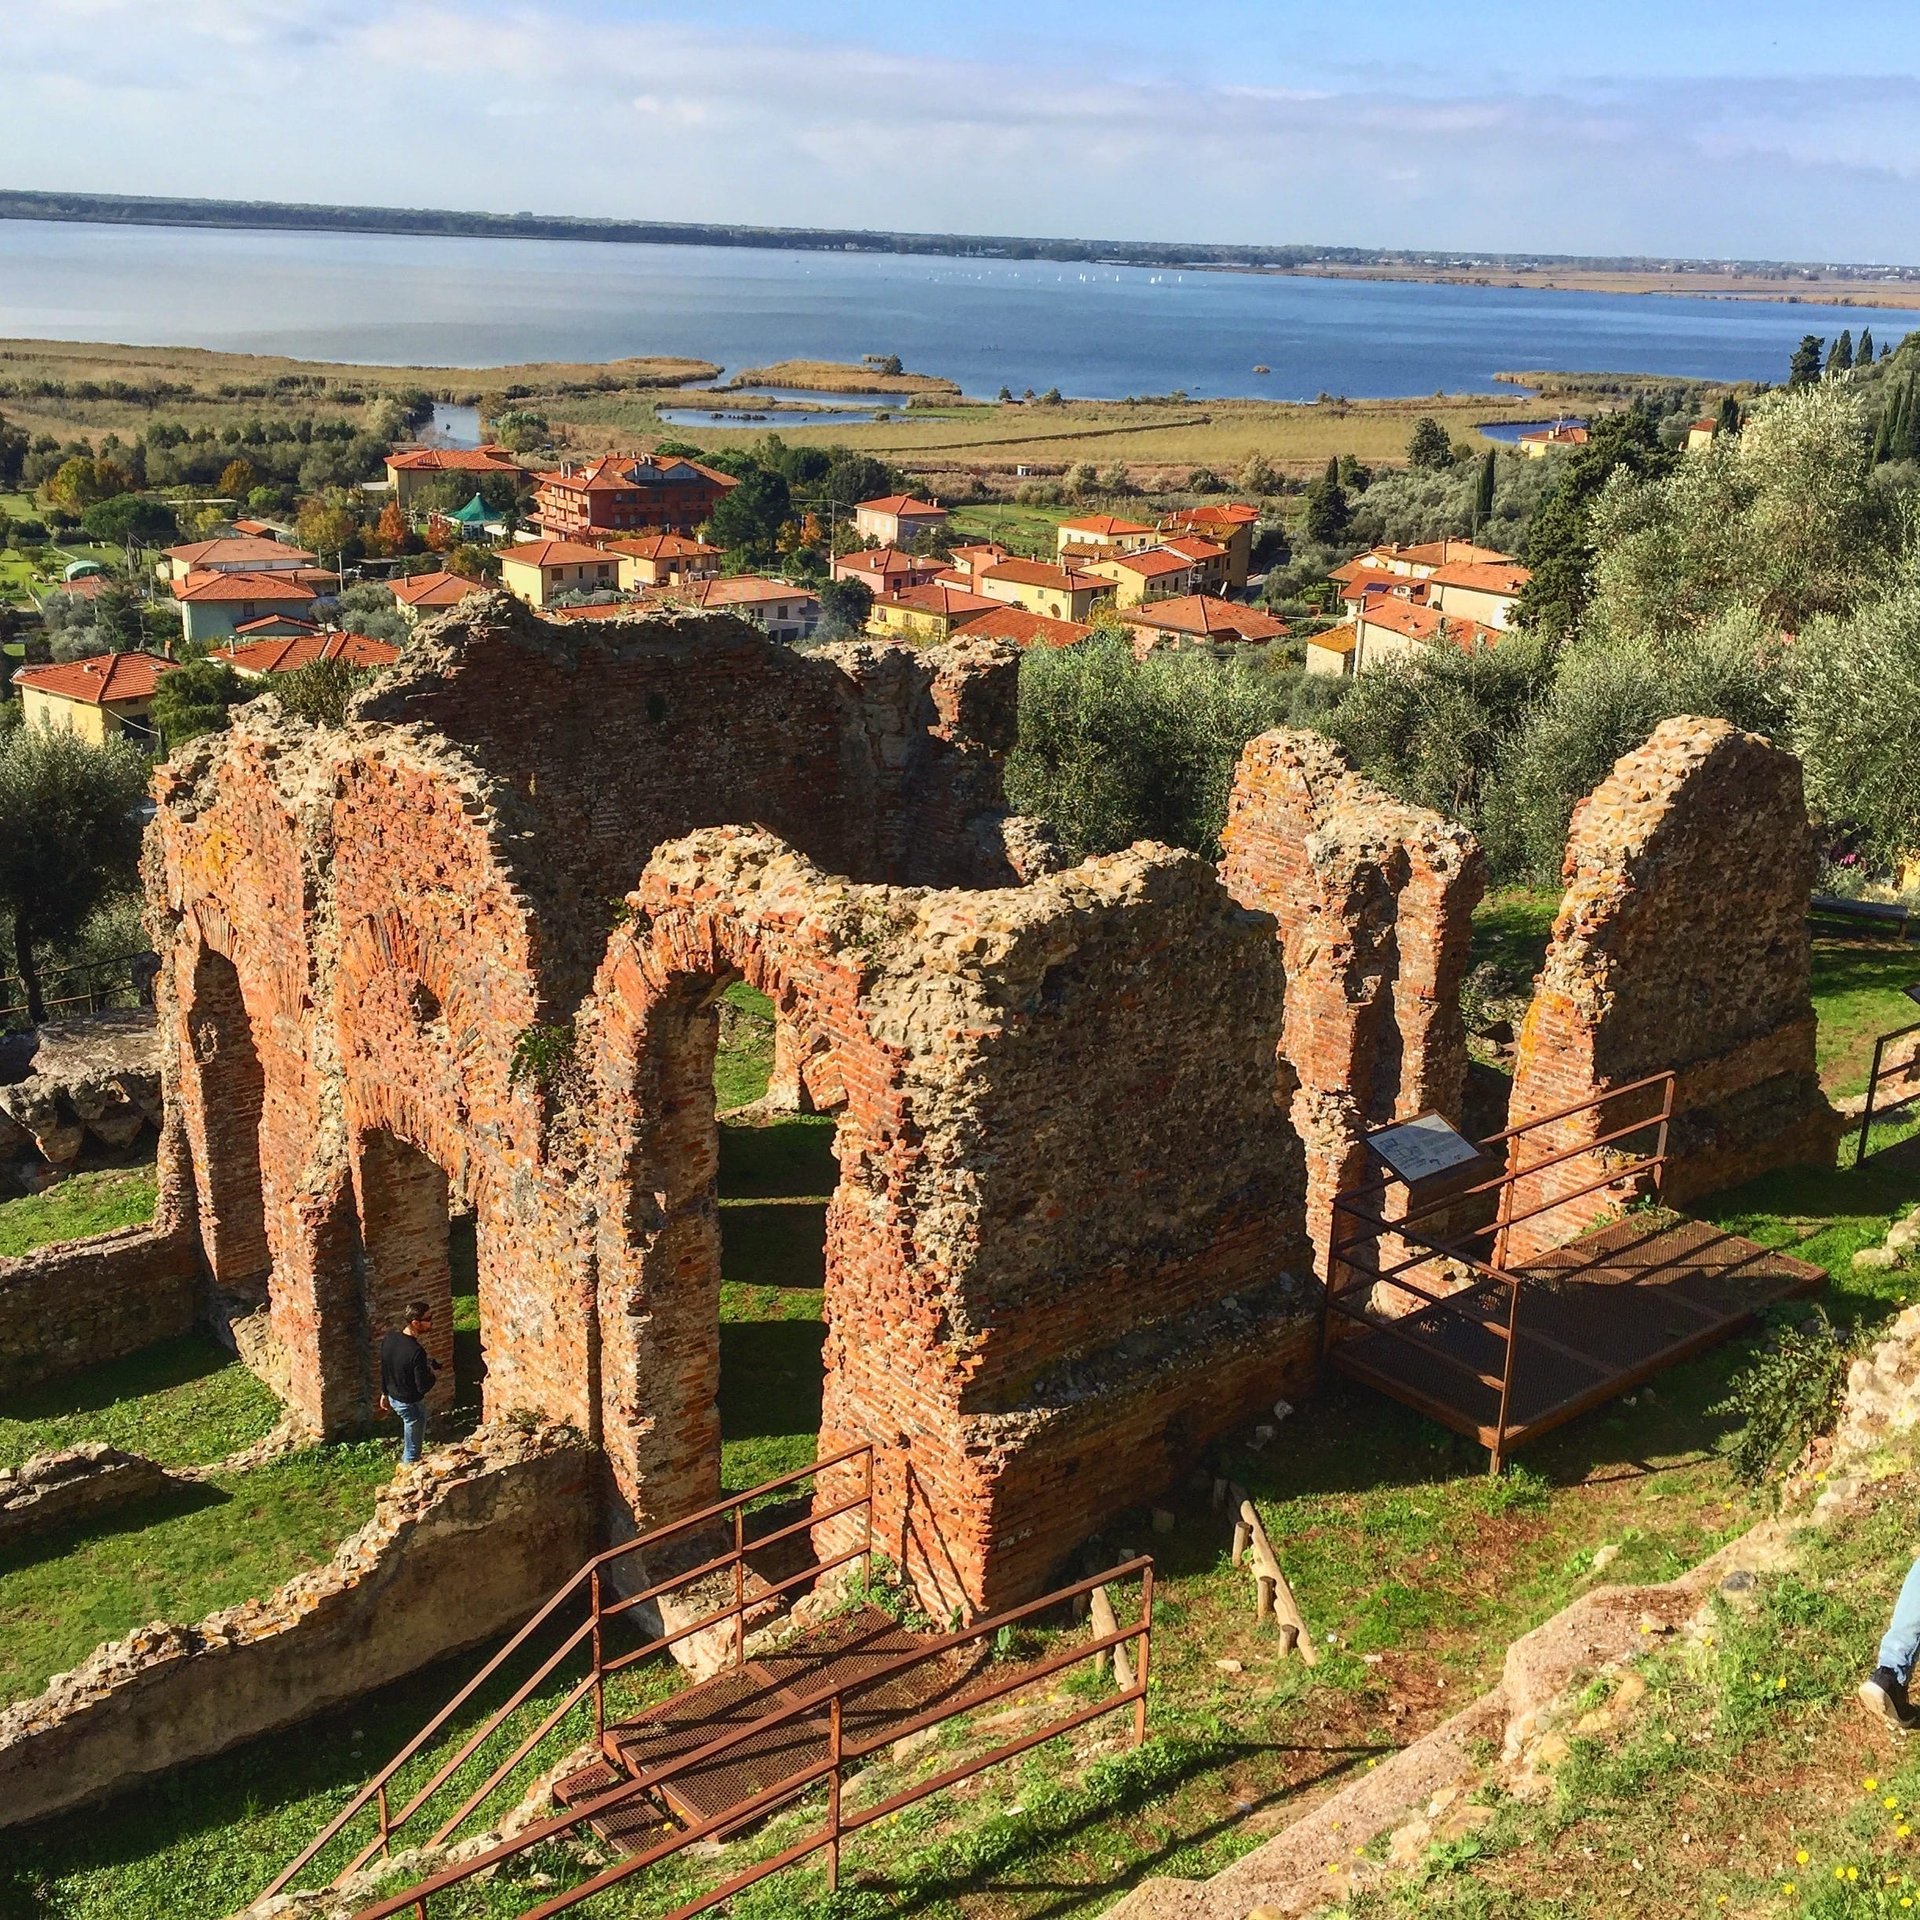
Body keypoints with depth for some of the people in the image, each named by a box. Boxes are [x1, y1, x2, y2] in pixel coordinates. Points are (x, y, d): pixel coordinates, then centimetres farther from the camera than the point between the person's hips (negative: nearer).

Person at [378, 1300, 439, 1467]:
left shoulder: (389, 1339, -10)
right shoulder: (417, 1352, -33)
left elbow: (384, 1370, 5)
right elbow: (423, 1387, -27)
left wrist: (385, 1393, 19)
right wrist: (434, 1376, -6)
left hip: (394, 1397, 8)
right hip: (411, 1403, -8)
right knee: (413, 1451, 13)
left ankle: (405, 1464, 50)